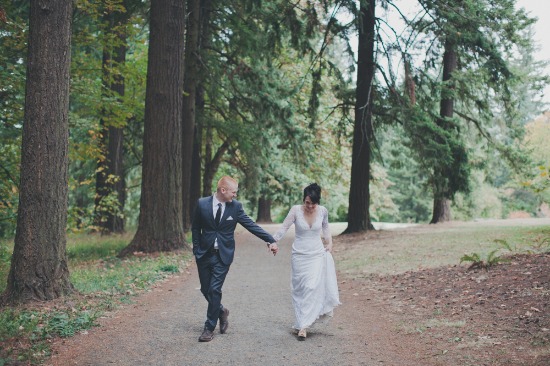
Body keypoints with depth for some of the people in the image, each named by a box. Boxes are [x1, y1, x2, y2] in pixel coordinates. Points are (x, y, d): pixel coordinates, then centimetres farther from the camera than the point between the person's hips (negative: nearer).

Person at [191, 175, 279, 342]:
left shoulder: (235, 206, -5)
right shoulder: (202, 203, -4)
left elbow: (251, 225, -3)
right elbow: (195, 228, 7)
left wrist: (271, 240, -8)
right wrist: (197, 249, 2)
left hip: (223, 255, -2)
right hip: (204, 254, 2)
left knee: (215, 289, -7)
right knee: (205, 289, 8)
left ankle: (209, 328, 6)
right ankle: (221, 311, 37)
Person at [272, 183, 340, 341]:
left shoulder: (323, 211, -3)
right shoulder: (296, 210, -10)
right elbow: (284, 228, -13)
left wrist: (330, 243, 6)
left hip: (317, 254, 1)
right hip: (300, 255, 0)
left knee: (313, 287, -11)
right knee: (300, 290, 4)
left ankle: (303, 325, -8)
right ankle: (303, 324, 14)